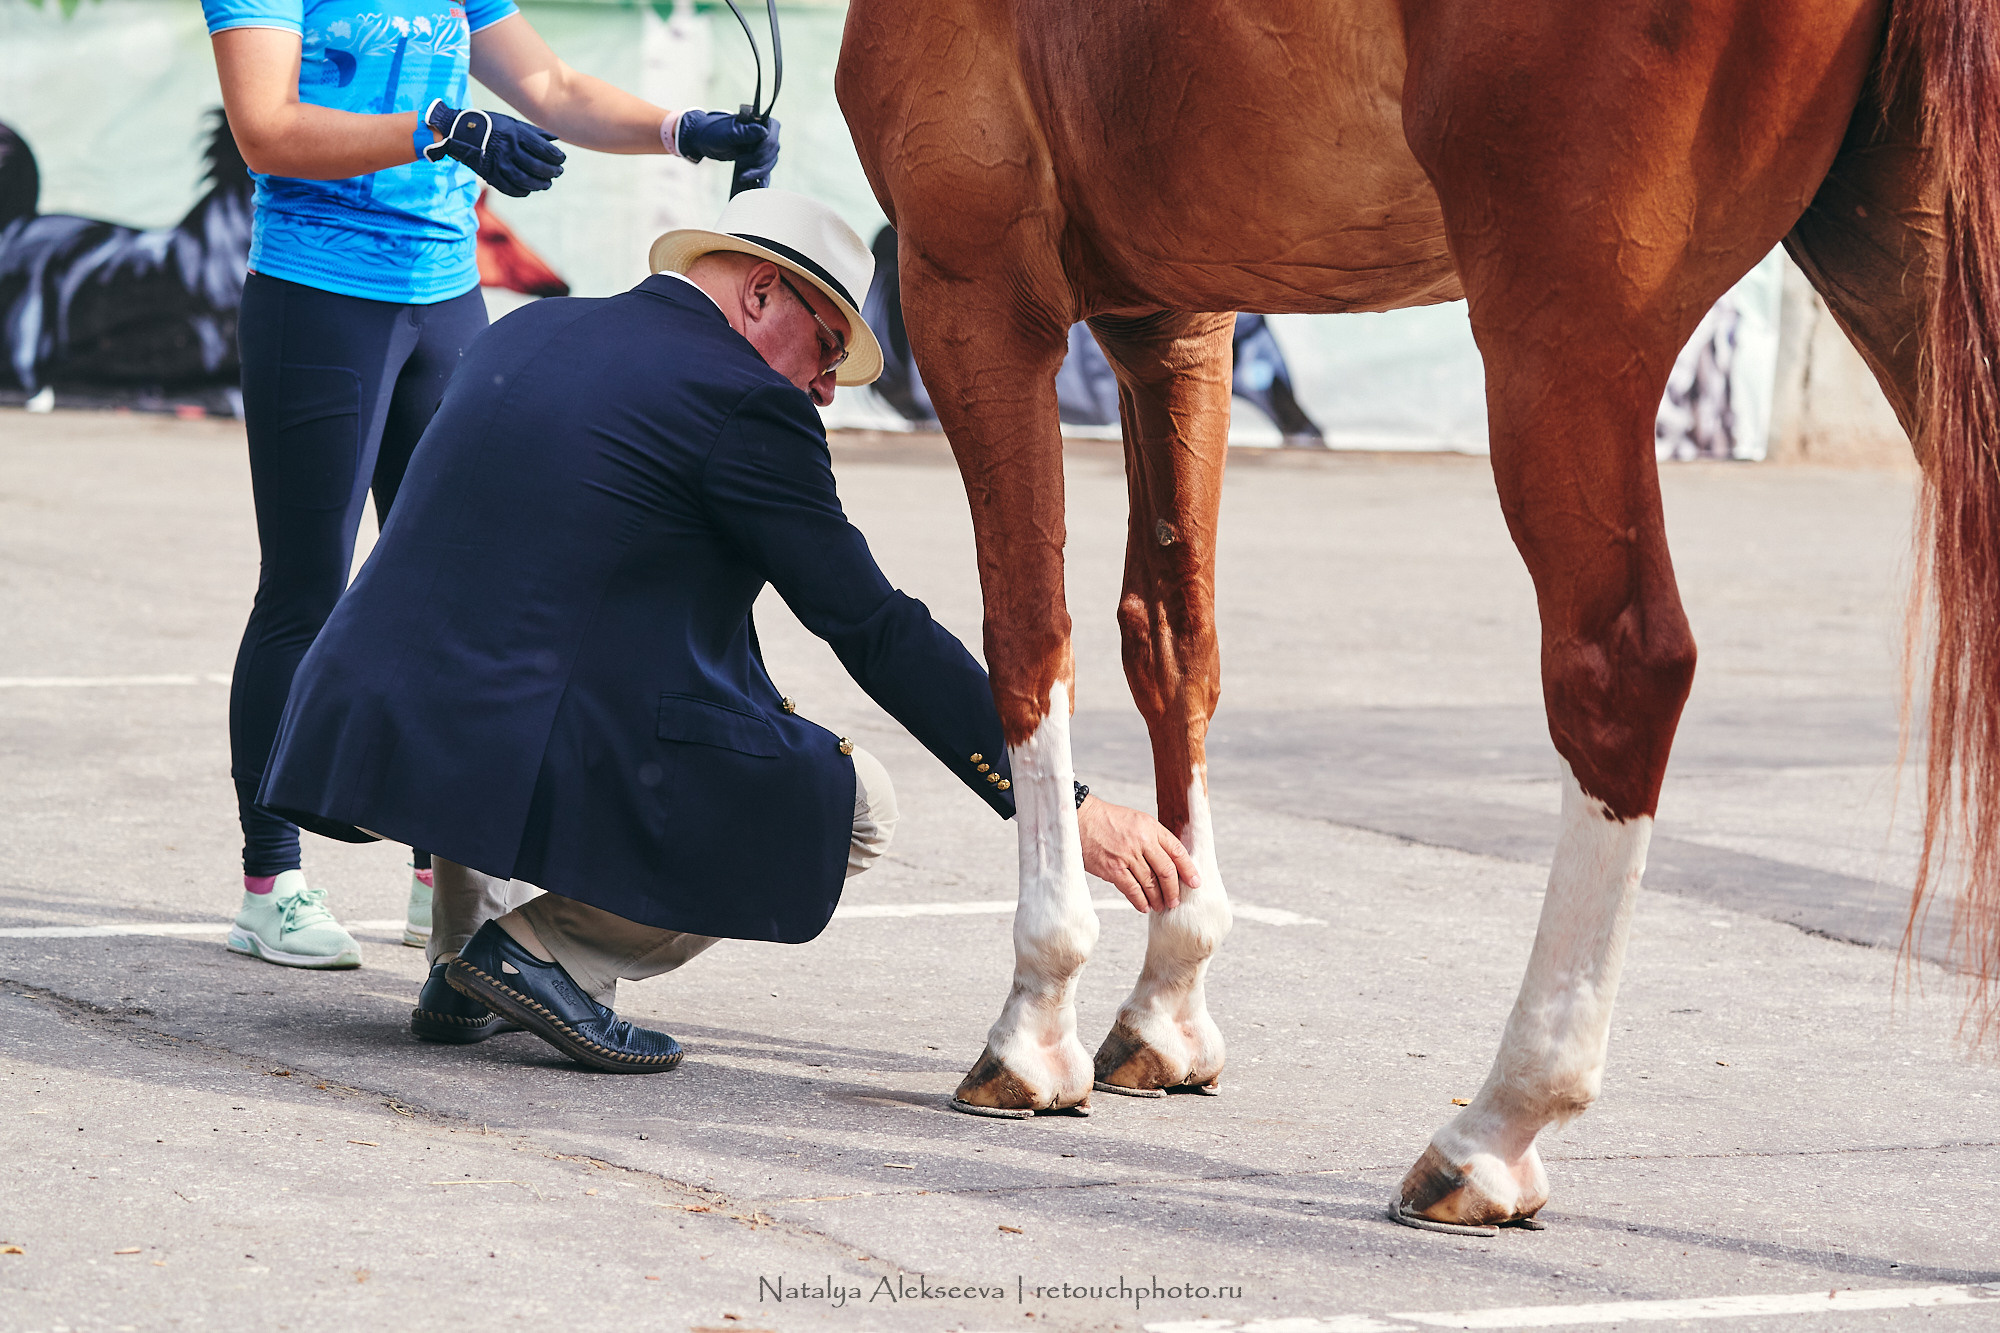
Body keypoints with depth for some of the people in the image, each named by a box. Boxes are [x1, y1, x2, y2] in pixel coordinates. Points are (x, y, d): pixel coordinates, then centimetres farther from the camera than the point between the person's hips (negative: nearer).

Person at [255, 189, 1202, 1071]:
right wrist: (1065, 807, -2)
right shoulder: (743, 402, -4)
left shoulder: (523, 334, 18)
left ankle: (464, 971, 20)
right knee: (853, 806, 11)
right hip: (529, 764, -7)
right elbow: (877, 631, -5)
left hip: (362, 731, 7)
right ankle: (541, 948, -1)